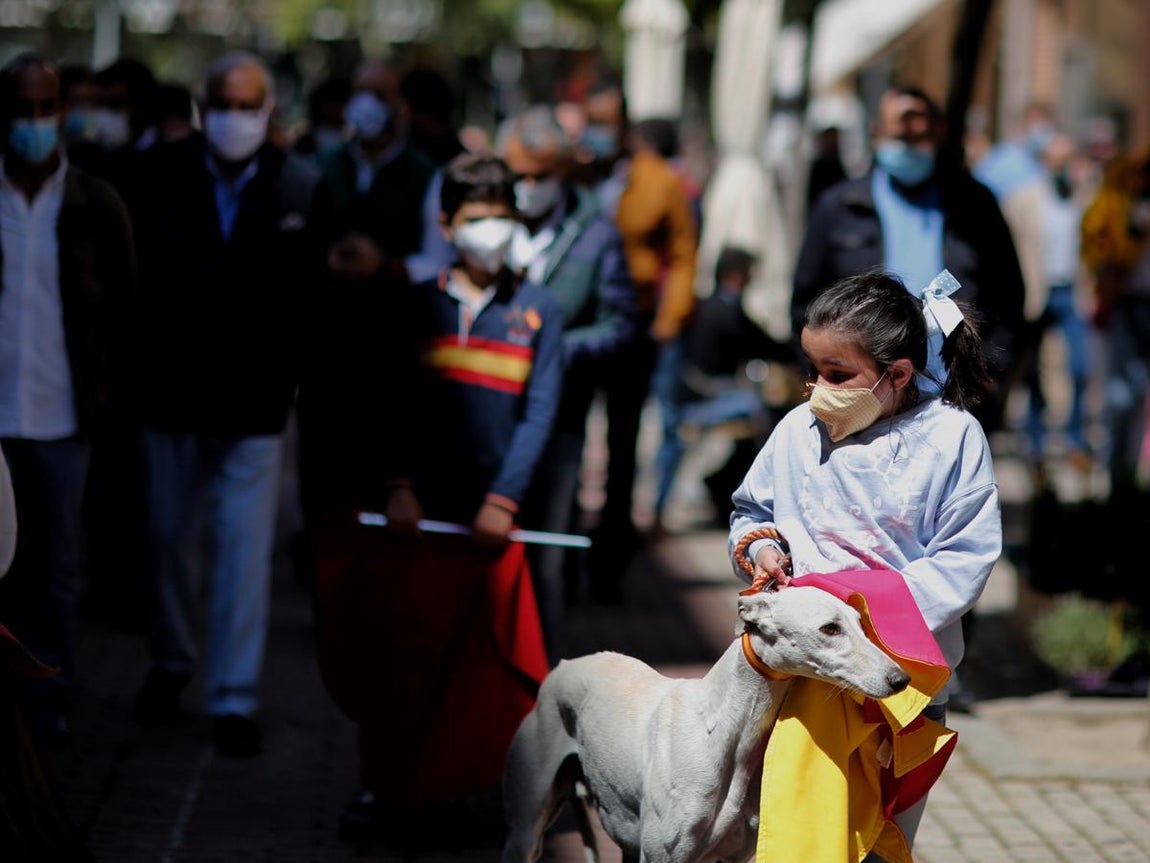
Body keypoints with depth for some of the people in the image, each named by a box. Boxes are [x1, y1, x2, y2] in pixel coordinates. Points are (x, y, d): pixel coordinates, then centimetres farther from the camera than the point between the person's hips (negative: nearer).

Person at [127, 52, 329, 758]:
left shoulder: (302, 188, -5)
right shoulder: (164, 175, -4)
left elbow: (310, 289, -1)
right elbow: (146, 275, -1)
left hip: (254, 397, -2)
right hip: (173, 390, 2)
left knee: (246, 548, -4)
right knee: (172, 538, 15)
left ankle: (235, 699, 1)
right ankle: (173, 665, 35)